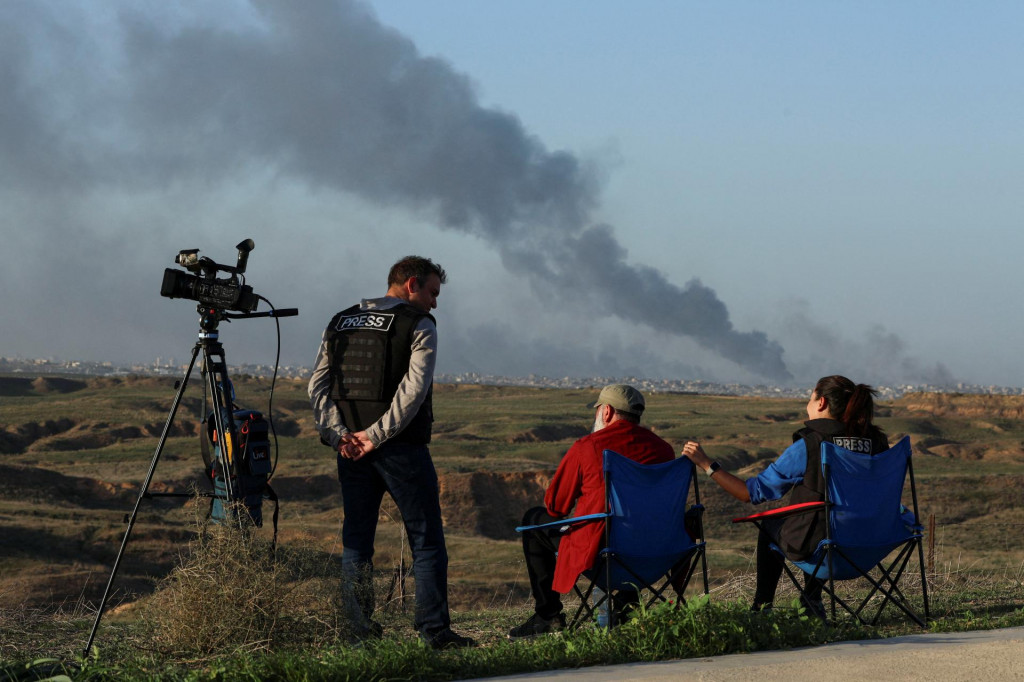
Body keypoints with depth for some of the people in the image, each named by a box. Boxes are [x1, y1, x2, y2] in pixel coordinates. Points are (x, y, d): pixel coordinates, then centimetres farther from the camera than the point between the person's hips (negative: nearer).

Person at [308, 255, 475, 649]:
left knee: (356, 542, 10)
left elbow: (318, 384, 6)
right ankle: (434, 631, -4)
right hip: (401, 449, -5)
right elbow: (413, 390, -15)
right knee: (427, 541, 1)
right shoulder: (418, 327, -3)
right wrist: (376, 436, -15)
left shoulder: (340, 324, 15)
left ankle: (359, 632, 6)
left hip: (351, 449, 5)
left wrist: (337, 434, -3)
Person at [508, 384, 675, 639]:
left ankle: (548, 615, 19)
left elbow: (555, 506, 0)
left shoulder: (586, 448, -9)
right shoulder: (663, 448, 2)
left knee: (534, 520, 20)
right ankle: (626, 603, 34)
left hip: (595, 552, -5)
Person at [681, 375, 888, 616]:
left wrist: (706, 463, -4)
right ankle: (812, 597, 42)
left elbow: (751, 492, -10)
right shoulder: (876, 442, -5)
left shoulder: (806, 447, -16)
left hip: (812, 546, -4)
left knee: (770, 527, 32)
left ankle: (762, 605, 41)